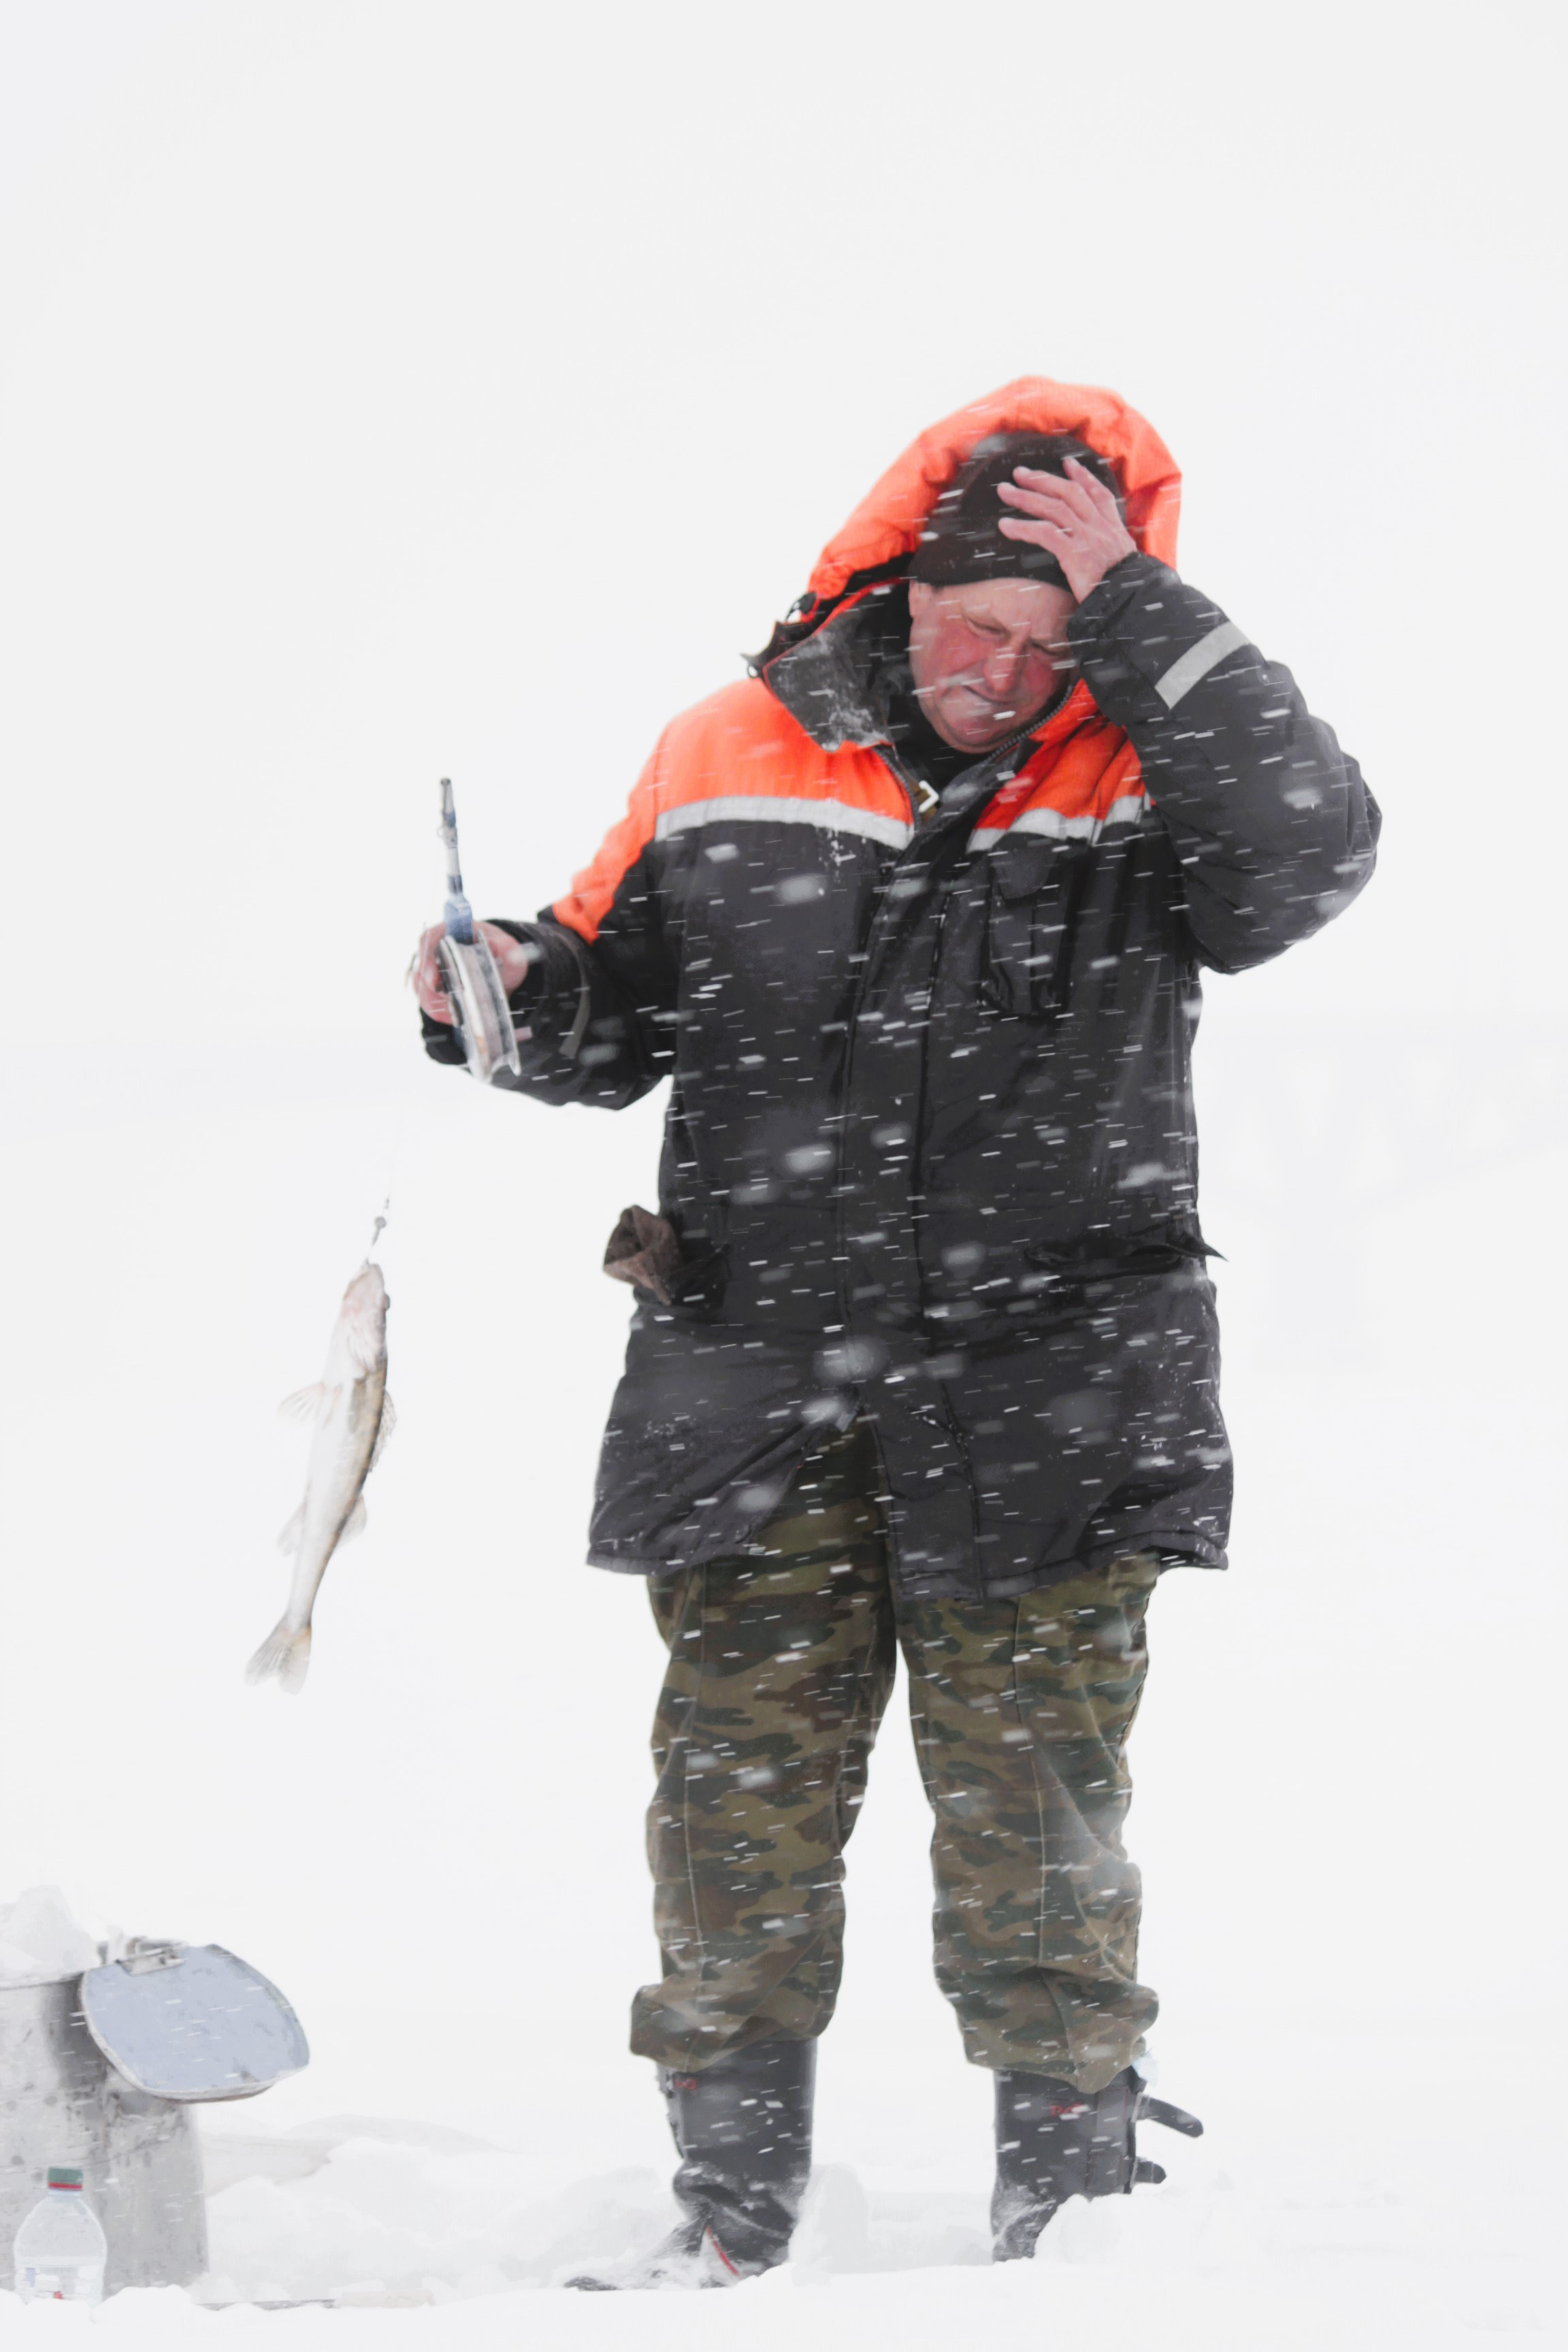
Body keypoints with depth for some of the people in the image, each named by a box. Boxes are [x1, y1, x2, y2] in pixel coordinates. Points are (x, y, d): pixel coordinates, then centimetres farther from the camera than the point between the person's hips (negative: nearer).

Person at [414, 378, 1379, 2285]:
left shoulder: (1143, 768, -1)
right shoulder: (730, 759, 6)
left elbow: (1313, 857, -23)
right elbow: (619, 1015, 16)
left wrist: (1135, 615, -22)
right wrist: (517, 999, -6)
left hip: (1045, 1395, -2)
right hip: (755, 1383, 2)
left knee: (1033, 1807, 0)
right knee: (744, 1799, 3)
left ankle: (1071, 2183, 12)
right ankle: (732, 2201, 12)